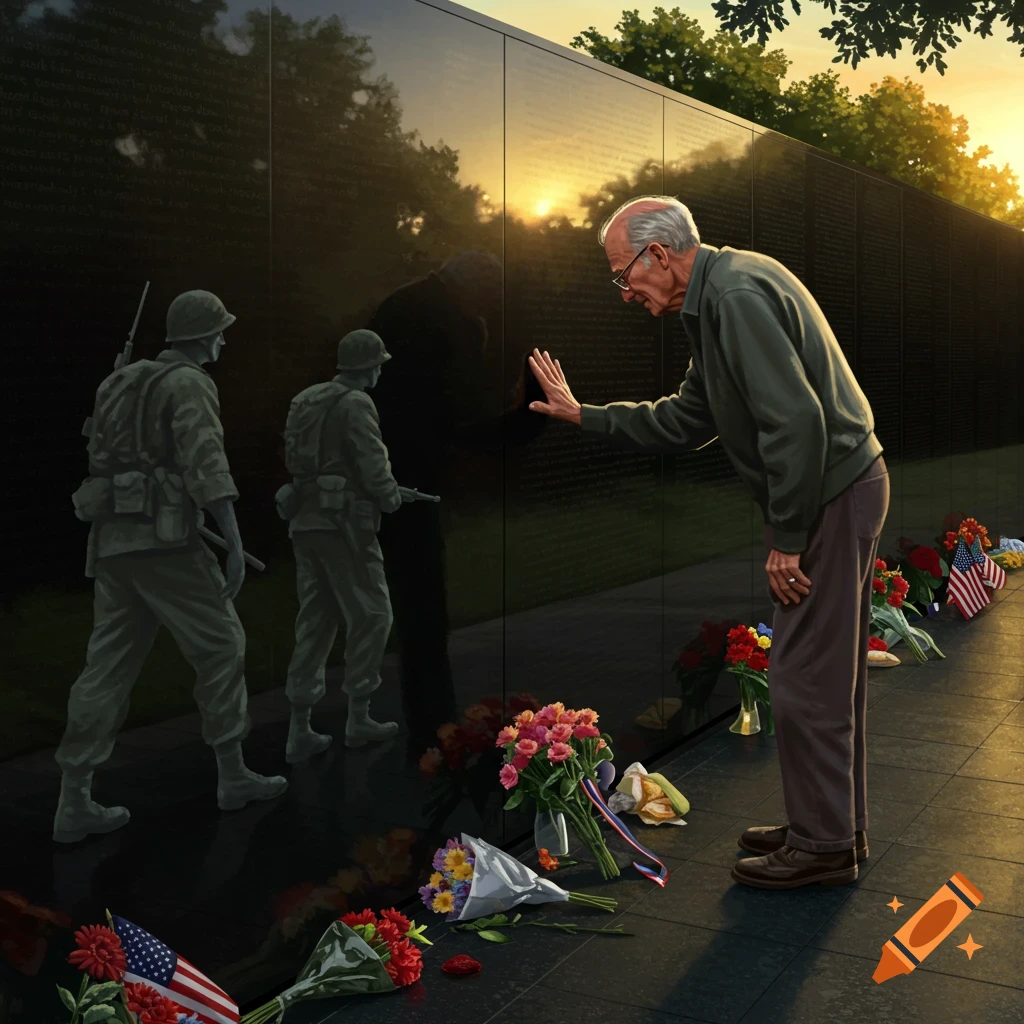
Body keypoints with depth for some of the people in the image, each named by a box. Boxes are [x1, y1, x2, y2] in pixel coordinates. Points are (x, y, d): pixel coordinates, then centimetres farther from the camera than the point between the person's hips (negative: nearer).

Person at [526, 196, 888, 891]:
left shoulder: (738, 294, -19)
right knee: (830, 673, 18)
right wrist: (584, 416, 19)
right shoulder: (718, 299, 16)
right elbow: (685, 421, 20)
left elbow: (796, 421, -27)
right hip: (841, 491, 11)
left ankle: (823, 845, 11)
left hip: (831, 497, -11)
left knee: (807, 678, -2)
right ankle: (836, 827, 30)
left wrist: (786, 540, -20)